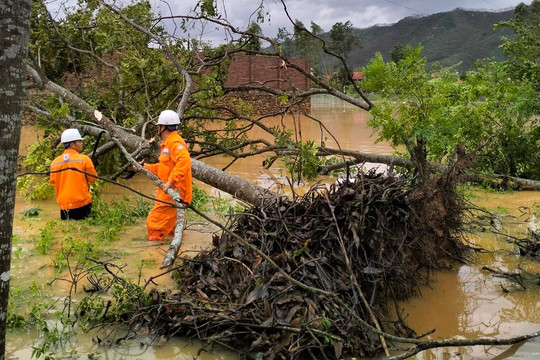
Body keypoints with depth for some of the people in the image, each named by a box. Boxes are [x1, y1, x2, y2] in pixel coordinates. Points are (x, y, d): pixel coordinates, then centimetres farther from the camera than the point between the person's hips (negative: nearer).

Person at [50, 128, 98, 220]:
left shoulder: (55, 162, 1)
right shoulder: (84, 159, -10)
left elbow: (52, 182, 9)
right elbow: (93, 179, -3)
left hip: (63, 205, 4)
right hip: (82, 204, -4)